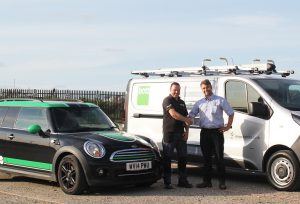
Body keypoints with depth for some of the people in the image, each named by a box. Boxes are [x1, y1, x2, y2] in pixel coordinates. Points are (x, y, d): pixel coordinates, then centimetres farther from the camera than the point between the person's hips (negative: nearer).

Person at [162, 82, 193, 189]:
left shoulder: (182, 103, 17)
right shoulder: (167, 100, -5)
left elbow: (186, 118, 18)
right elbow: (173, 114, -19)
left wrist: (186, 131, 5)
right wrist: (186, 120, -13)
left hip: (181, 134, 7)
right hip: (169, 133, -7)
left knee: (182, 157, 9)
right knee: (167, 158, -2)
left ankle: (182, 180, 17)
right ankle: (167, 182, 1)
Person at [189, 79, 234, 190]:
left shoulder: (220, 100, 2)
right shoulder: (199, 103, 14)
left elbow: (231, 113, 4)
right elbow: (191, 115, 13)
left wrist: (228, 127, -2)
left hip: (217, 132, -4)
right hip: (204, 132, 4)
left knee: (219, 157, -5)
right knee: (206, 158, 8)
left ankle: (222, 182, -2)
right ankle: (207, 181, 14)